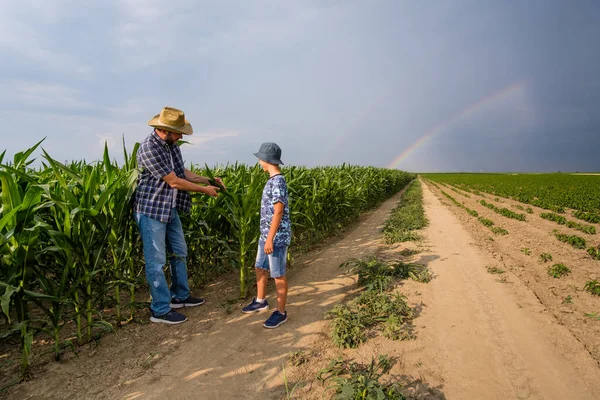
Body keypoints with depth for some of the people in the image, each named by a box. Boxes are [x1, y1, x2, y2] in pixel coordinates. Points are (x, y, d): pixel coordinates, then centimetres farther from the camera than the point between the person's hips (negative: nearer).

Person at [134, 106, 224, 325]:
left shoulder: (171, 144, 3)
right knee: (156, 261, 0)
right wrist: (204, 190, -11)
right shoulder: (149, 148, -23)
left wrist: (208, 180, 4)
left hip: (170, 209, 9)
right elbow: (174, 182, -20)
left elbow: (182, 172, 12)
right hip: (152, 210, -9)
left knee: (179, 252, 17)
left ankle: (180, 296, 33)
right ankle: (160, 310, 13)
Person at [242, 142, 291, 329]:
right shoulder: (272, 180, 10)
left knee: (278, 275, 3)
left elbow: (278, 212, -22)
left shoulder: (278, 181, -19)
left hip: (277, 237, -10)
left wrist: (270, 238, -21)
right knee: (260, 268, 21)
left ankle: (281, 312, 18)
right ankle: (260, 301, 40)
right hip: (266, 235, 10)